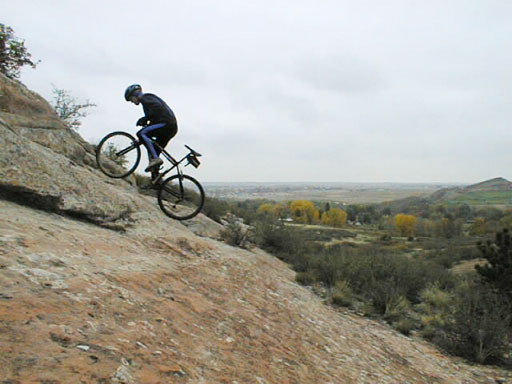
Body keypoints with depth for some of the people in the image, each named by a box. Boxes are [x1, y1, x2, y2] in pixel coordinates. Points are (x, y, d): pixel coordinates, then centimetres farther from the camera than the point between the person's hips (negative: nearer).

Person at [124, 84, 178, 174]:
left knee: (141, 134, -20)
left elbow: (158, 107, -19)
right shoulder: (148, 98, 30)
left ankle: (155, 159, -26)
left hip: (166, 124, -10)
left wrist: (145, 118, -16)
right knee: (153, 152, 10)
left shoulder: (145, 97, 0)